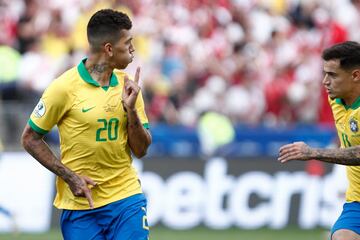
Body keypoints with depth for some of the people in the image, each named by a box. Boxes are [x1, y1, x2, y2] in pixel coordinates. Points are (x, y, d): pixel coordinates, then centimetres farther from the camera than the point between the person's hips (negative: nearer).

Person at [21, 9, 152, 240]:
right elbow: (30, 138, -2)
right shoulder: (64, 87, -9)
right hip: (80, 205, -3)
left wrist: (131, 109, -11)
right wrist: (70, 176, -10)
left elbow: (141, 150, 6)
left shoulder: (127, 86, 5)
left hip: (126, 197, 3)